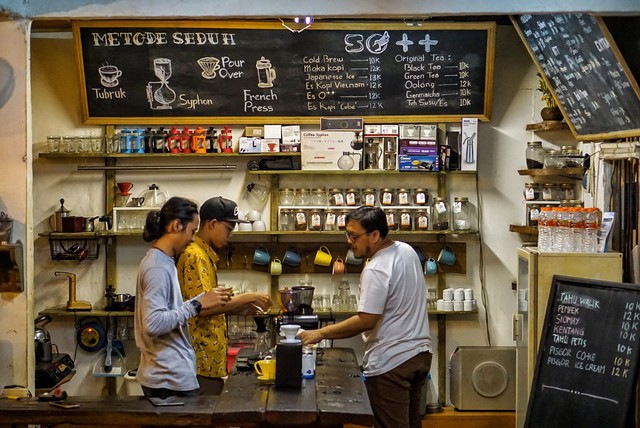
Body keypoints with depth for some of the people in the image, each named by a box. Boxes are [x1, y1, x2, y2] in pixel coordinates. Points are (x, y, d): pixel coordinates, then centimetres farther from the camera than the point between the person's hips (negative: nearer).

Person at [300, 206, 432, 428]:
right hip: (419, 352, 9)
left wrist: (321, 333, -19)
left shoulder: (375, 270, -21)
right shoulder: (407, 250, 8)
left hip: (391, 362, -9)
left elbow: (366, 321, -25)